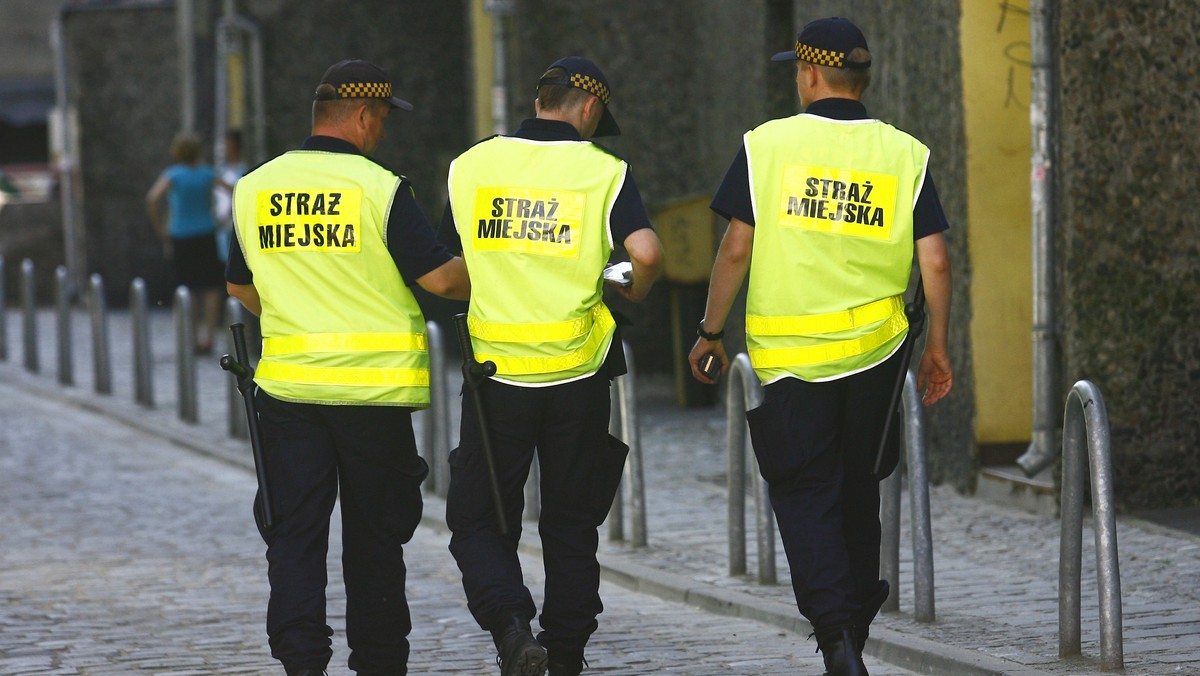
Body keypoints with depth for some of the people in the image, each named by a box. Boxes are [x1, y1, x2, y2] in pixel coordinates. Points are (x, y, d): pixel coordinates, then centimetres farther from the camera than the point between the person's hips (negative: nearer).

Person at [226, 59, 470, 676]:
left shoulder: (254, 190, 5)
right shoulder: (379, 188, -10)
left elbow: (240, 287, 17)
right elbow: (439, 277, -11)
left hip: (288, 382, 3)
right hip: (373, 386, -3)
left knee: (294, 533, 5)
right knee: (374, 537, 10)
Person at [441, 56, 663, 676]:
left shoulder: (470, 166, 3)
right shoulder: (604, 171, -3)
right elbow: (646, 252, -17)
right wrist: (632, 293, 4)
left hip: (494, 369, 0)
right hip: (577, 371, 0)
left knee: (478, 520, 7)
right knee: (570, 524, 14)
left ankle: (510, 623, -16)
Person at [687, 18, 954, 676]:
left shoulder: (766, 144, -4)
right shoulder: (906, 154, 1)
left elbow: (736, 249, -4)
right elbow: (935, 261, -1)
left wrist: (711, 332, 7)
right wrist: (937, 347, 10)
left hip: (787, 351, -2)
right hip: (877, 349, 3)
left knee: (804, 495, 2)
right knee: (858, 489, 18)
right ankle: (855, 620, 31)